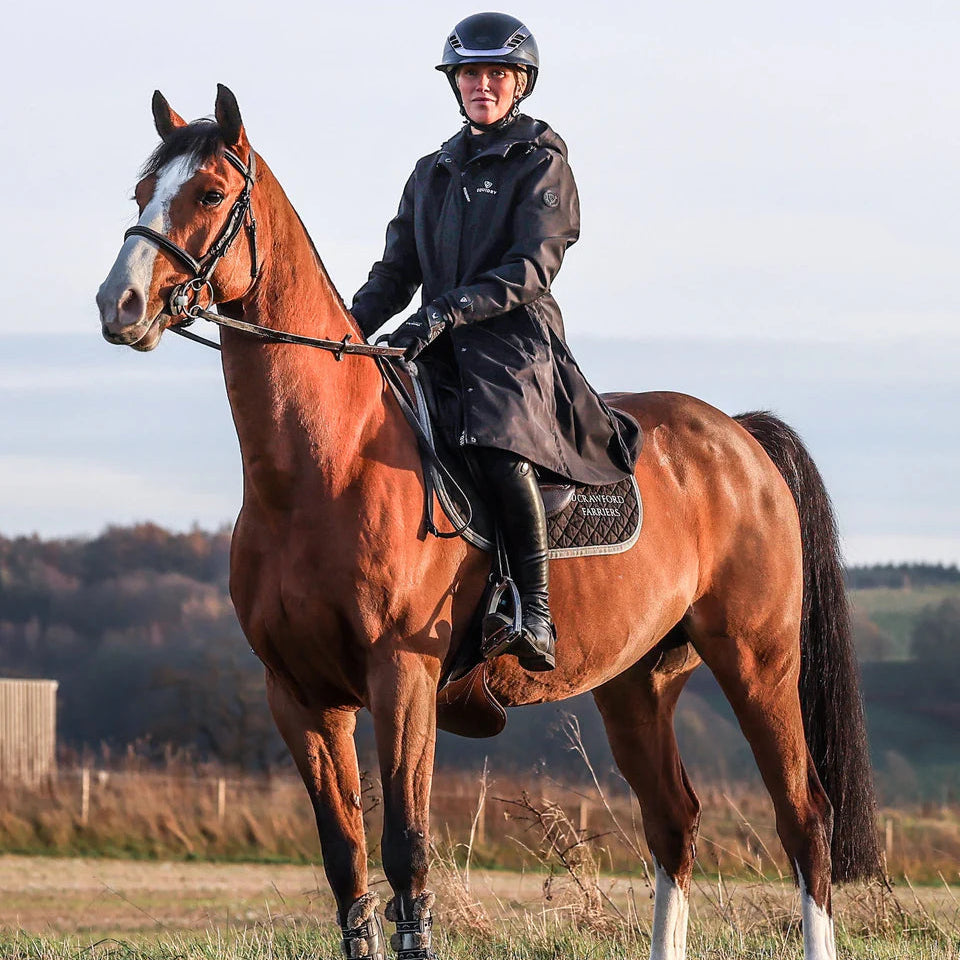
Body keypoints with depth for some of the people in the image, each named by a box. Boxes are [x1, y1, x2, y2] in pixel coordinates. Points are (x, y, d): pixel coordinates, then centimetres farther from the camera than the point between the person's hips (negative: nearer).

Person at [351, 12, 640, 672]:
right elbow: (397, 274, 19)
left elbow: (530, 270, -9)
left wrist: (447, 312, -21)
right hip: (439, 354, 7)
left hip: (517, 345, -7)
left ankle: (537, 618, -35)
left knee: (499, 447, -36)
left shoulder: (541, 162, 3)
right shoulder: (432, 173, 22)